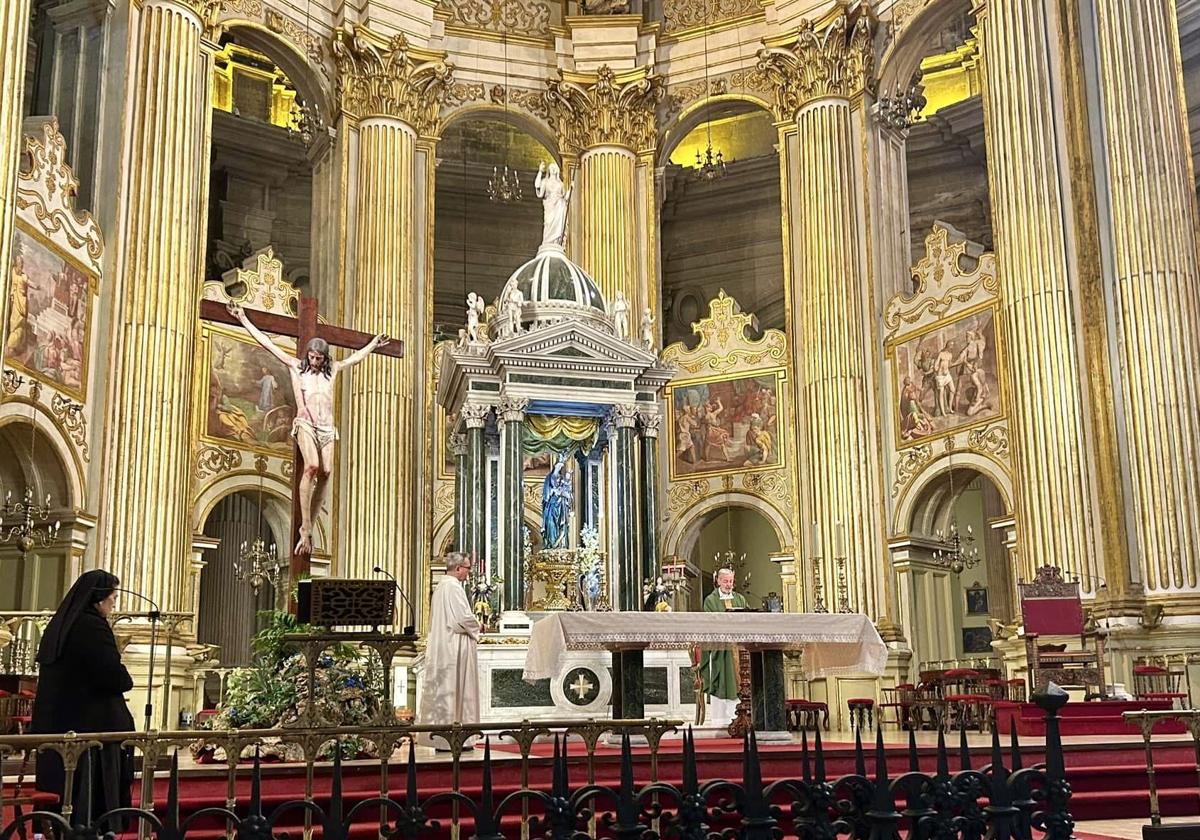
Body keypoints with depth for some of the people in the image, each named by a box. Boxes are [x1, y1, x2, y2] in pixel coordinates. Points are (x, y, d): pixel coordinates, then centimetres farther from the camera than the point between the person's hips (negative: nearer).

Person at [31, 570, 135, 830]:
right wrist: (126, 681, 3)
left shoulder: (59, 625, 11)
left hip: (58, 724, 8)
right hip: (94, 723, -8)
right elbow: (115, 677, -20)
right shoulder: (93, 626, -15)